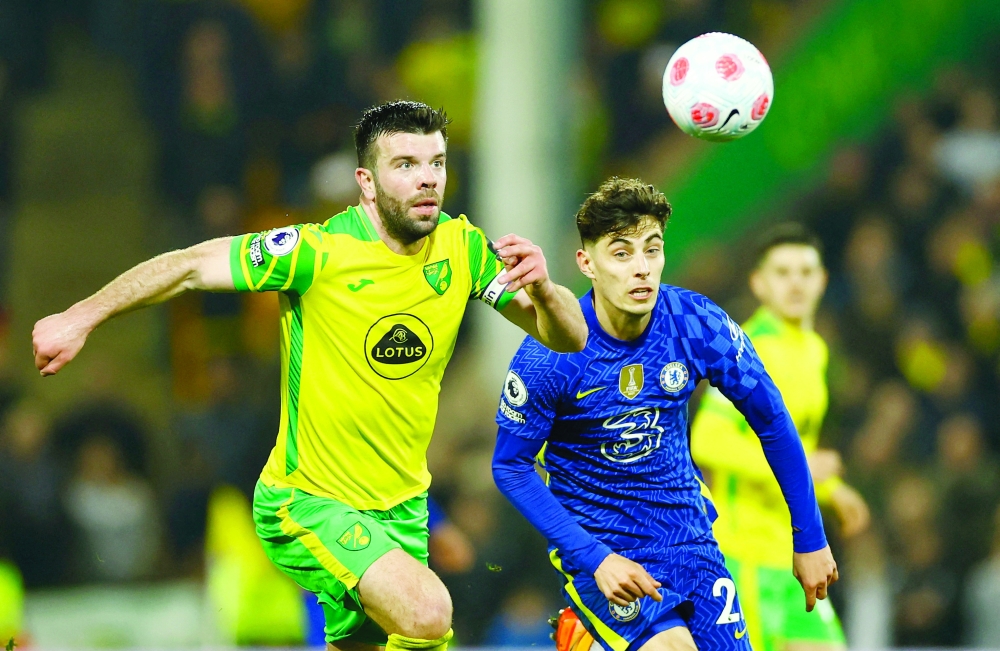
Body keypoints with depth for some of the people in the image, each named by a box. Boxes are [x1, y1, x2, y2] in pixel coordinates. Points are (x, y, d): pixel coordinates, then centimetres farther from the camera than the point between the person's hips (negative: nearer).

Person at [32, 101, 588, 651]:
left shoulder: (462, 249, -4)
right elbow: (191, 266, -12)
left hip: (402, 505, 6)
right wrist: (81, 318, -15)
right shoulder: (320, 252, -18)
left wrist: (542, 288, -24)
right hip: (309, 503, -6)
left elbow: (570, 337, -2)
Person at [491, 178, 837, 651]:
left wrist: (810, 540, 5)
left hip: (687, 533, 4)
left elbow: (773, 425, 1)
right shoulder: (550, 356, -19)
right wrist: (594, 558, -18)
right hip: (594, 540, -4)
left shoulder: (699, 324, -11)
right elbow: (511, 468, -10)